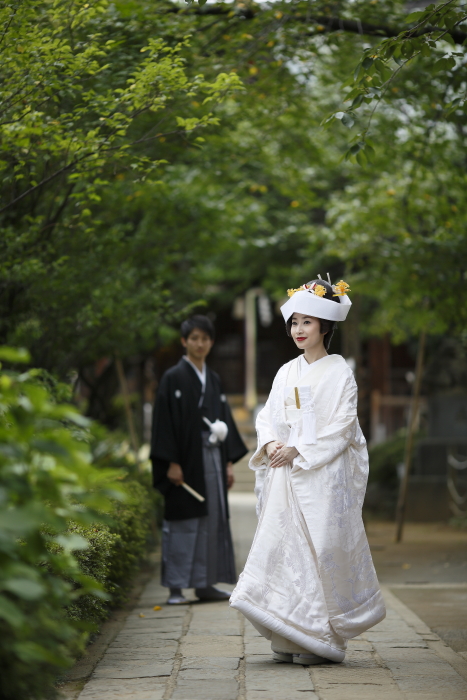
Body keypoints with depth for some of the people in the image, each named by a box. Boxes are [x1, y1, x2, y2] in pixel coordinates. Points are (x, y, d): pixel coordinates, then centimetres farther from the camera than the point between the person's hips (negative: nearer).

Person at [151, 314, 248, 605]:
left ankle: (204, 583, 13)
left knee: (212, 520, 6)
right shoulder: (173, 379, -4)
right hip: (187, 461, -6)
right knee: (183, 523, -6)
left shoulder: (214, 380, 14)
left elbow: (224, 420, 16)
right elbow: (165, 422, -9)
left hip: (212, 459, 6)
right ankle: (176, 587, -1)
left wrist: (229, 462, 10)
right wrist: (171, 463, -16)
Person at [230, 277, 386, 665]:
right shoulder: (286, 373, 15)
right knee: (283, 543, -1)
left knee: (322, 545, -7)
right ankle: (291, 637, 5)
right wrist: (271, 444, -7)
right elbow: (268, 416, 15)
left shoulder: (339, 372, -2)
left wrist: (299, 450, -16)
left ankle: (321, 638, 1)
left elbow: (342, 425, -10)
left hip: (324, 473, -5)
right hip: (287, 475, 6)